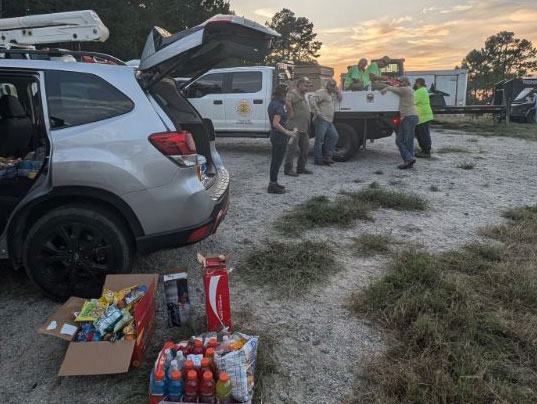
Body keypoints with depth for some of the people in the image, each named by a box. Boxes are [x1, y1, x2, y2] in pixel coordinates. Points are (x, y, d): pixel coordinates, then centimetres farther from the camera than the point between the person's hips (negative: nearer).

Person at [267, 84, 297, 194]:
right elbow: (276, 124, -27)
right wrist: (287, 132, -22)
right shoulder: (279, 106, -20)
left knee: (275, 160, 17)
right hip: (280, 136, -10)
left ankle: (273, 183, 27)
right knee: (277, 161, -2)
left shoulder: (272, 103, 10)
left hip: (274, 135, 10)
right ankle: (273, 186, 4)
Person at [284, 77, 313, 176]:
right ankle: (288, 169, 2)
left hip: (304, 128, 10)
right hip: (295, 126, -10)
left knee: (305, 147, 14)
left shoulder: (303, 95, 19)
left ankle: (301, 168, 24)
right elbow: (287, 102, -33)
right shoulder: (292, 93, -11)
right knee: (293, 148, -6)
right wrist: (291, 114, -27)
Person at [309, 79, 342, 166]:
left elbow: (339, 99, 36)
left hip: (329, 121, 9)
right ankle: (318, 160, -2)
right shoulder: (321, 92, -7)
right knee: (320, 140, -6)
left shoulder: (332, 94, 22)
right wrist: (317, 112, -21)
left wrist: (337, 91, 17)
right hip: (321, 120, -9)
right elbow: (312, 100, -21)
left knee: (334, 136, 5)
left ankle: (327, 156, 10)